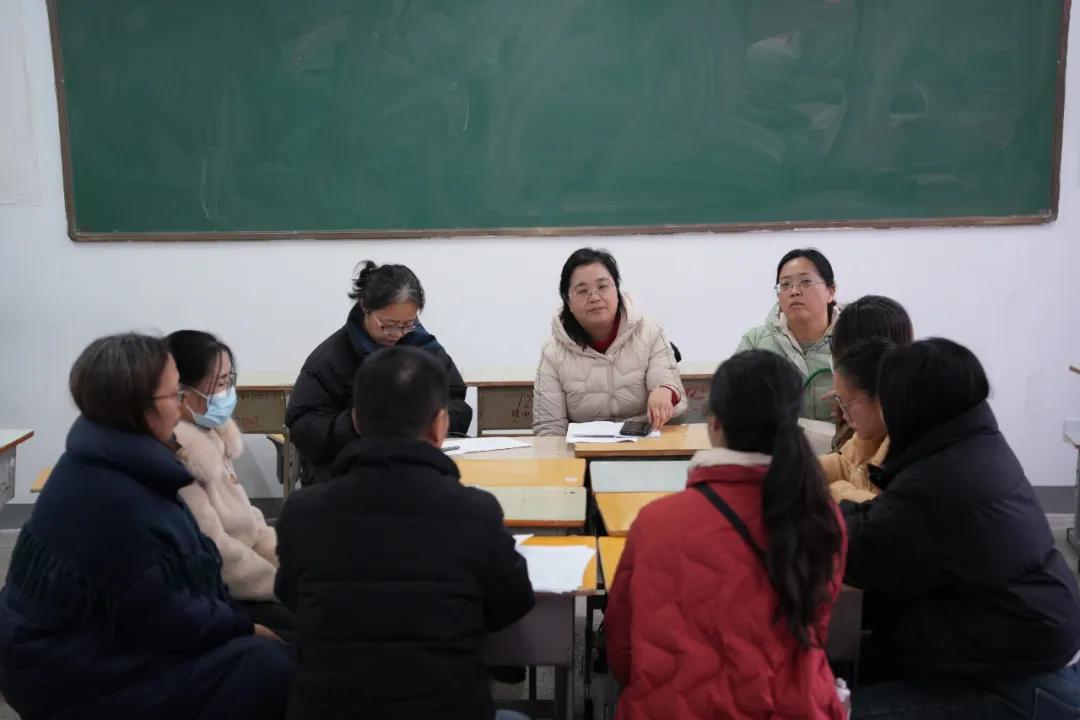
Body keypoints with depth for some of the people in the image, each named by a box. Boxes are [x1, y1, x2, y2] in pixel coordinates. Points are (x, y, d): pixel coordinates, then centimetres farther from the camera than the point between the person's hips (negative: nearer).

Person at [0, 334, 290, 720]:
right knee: (269, 665, -18)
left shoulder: (116, 459, 3)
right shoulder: (107, 496, -28)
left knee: (264, 641, 1)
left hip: (105, 633, 9)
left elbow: (170, 562, 7)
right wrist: (245, 628, -10)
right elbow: (163, 617, -24)